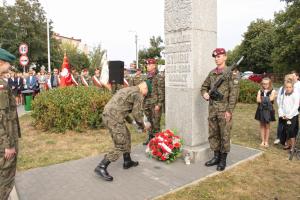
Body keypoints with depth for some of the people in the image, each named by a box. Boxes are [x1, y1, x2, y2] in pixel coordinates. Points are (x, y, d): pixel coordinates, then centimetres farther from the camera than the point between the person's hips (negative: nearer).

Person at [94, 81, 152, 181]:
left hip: (107, 115, 10)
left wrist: (131, 121, 32)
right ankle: (101, 167, -4)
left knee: (126, 136, 22)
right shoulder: (138, 95, -3)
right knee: (120, 145, -3)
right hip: (114, 118, -10)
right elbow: (137, 114, -5)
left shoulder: (127, 89, 25)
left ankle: (127, 162, 31)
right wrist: (143, 126, 12)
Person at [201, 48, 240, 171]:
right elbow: (204, 86, 22)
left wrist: (229, 110, -16)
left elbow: (234, 93, -12)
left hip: (224, 109, -6)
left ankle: (223, 160, 17)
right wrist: (204, 93, -2)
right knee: (213, 134, 12)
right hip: (212, 109, 6)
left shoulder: (232, 73, -6)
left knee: (224, 135, 4)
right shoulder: (212, 73, 12)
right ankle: (216, 157, 26)